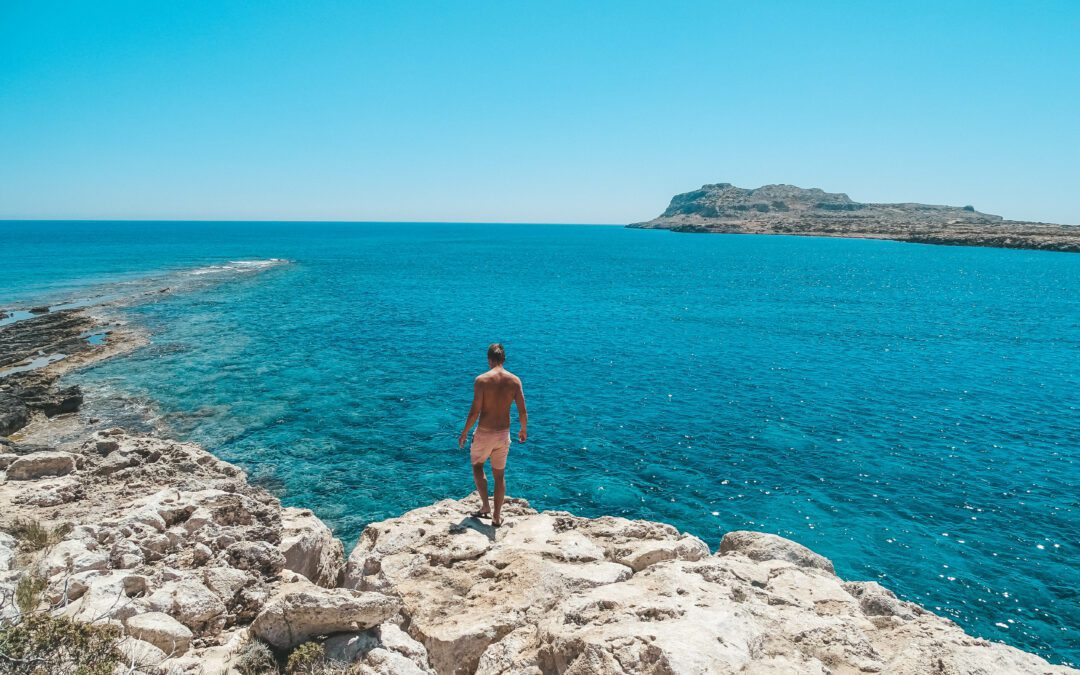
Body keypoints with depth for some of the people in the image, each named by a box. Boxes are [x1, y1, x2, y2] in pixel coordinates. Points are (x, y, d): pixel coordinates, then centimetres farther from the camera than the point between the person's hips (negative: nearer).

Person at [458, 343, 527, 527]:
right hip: (504, 434, 3)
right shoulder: (514, 380, -5)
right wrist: (523, 430, 15)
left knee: (477, 466, 22)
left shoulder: (481, 380, -15)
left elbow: (475, 412, -16)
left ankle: (485, 506, 14)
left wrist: (464, 433, -3)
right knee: (499, 475, 16)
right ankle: (497, 516, 22)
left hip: (484, 433, -3)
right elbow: (523, 412, -3)